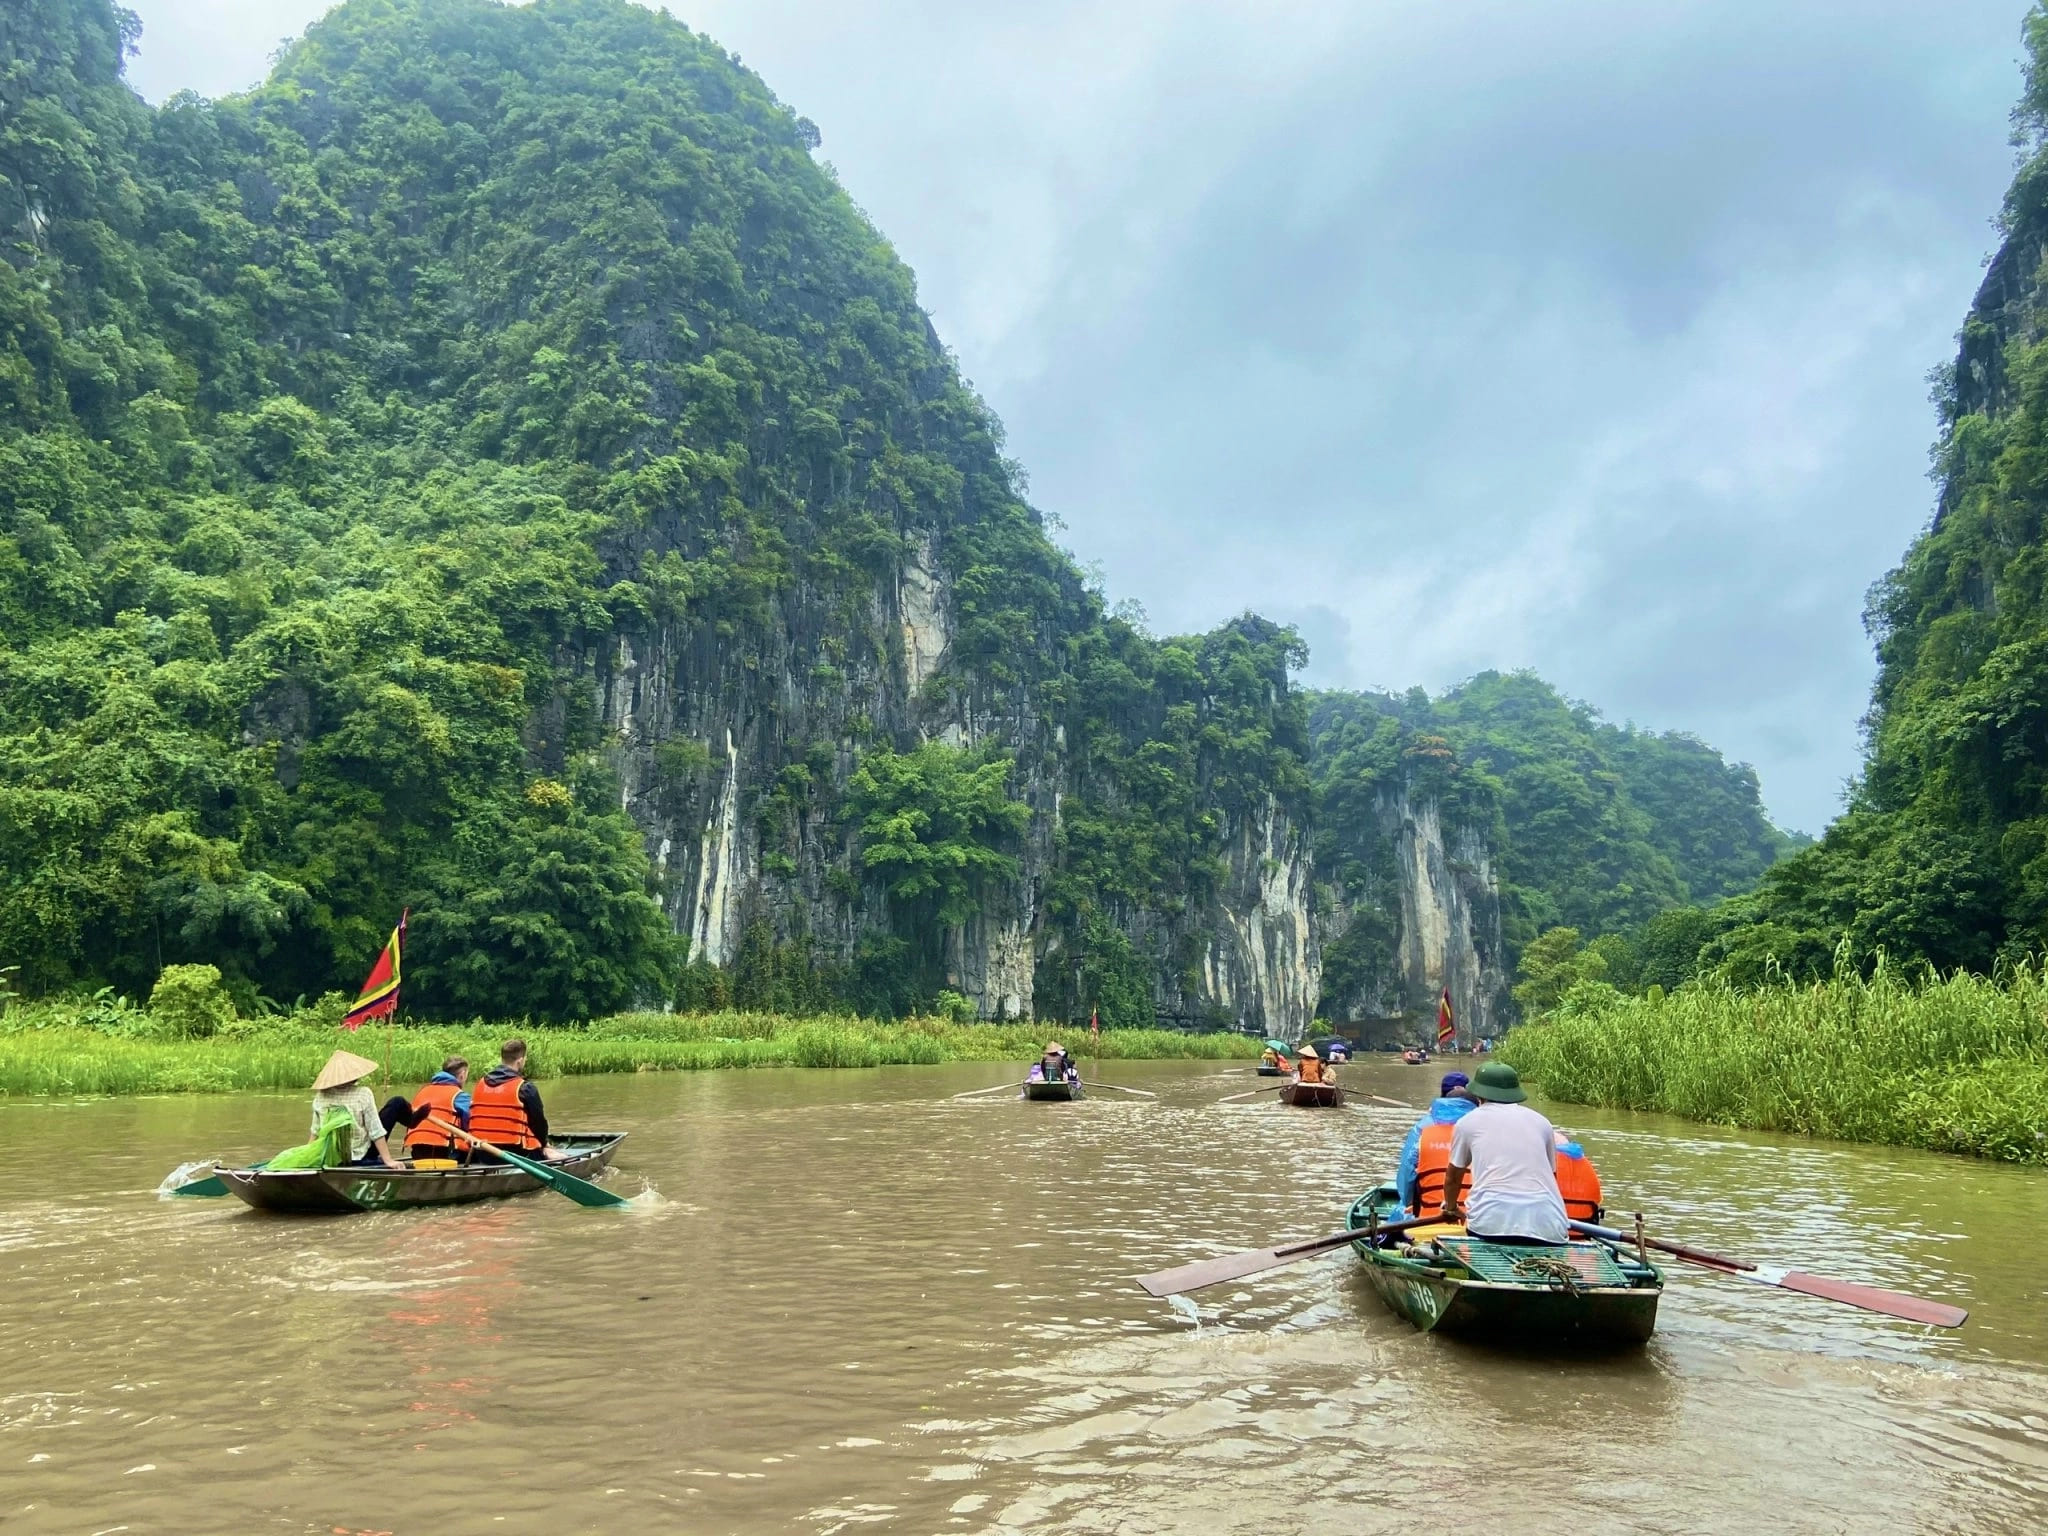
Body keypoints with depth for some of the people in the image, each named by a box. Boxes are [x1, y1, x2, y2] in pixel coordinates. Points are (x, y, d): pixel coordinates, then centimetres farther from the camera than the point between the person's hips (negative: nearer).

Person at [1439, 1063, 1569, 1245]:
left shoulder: (1468, 1122, 17)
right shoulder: (1541, 1121, 21)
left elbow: (1453, 1177, 29)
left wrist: (1451, 1208, 50)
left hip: (1490, 1224, -1)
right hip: (1548, 1227, 1)